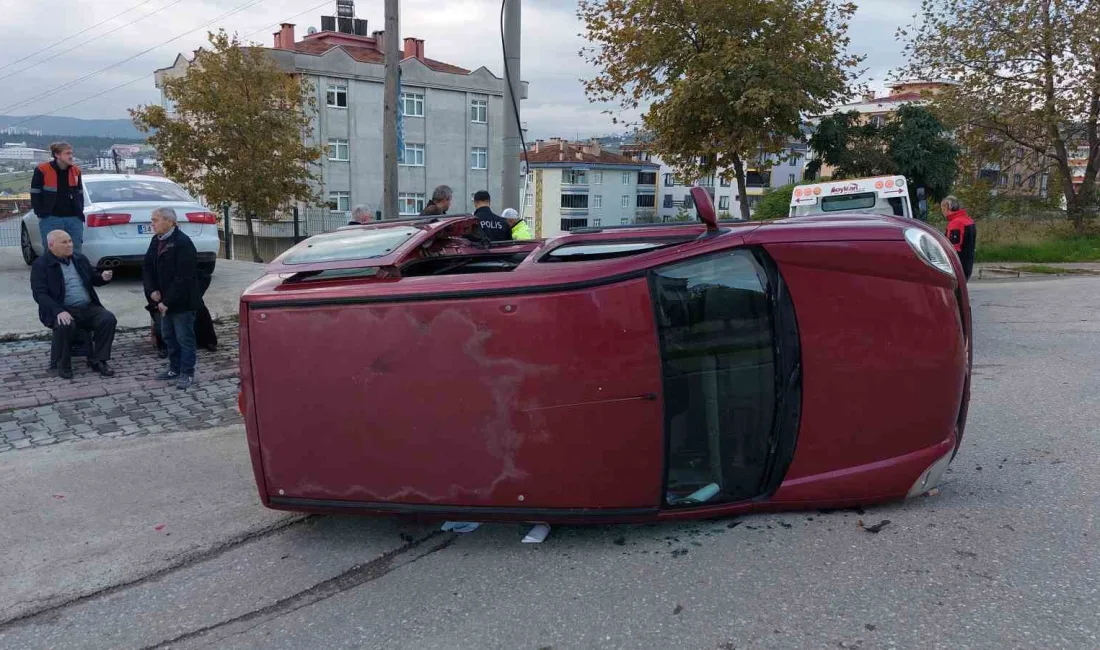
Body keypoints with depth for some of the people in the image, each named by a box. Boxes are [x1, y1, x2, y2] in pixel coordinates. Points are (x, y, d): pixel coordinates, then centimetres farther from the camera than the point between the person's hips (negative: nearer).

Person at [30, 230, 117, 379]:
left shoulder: (80, 259, 15)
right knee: (66, 325, -36)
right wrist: (58, 311, -28)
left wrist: (103, 277, 0)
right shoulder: (40, 265, -1)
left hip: (88, 308, 5)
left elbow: (93, 279, 27)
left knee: (108, 319, -22)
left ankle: (98, 360, -11)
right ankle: (62, 364, -13)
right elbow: (40, 294, -11)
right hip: (62, 310, -5)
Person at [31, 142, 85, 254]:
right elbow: (35, 194, 0)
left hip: (74, 218, 4)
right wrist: (41, 214, -4)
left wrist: (80, 213, 10)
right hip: (51, 219, -4)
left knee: (76, 252, 6)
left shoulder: (76, 171, 9)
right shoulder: (42, 170, -4)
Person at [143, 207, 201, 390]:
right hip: (164, 300, 8)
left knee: (184, 338, 0)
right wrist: (152, 290, -3)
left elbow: (183, 277, -22)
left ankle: (187, 373, 8)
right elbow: (148, 267, 13)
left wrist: (167, 302, -20)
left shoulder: (183, 243, -19)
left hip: (182, 301, -8)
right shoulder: (156, 240, 8)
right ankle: (175, 369, 28)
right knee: (168, 336, 16)